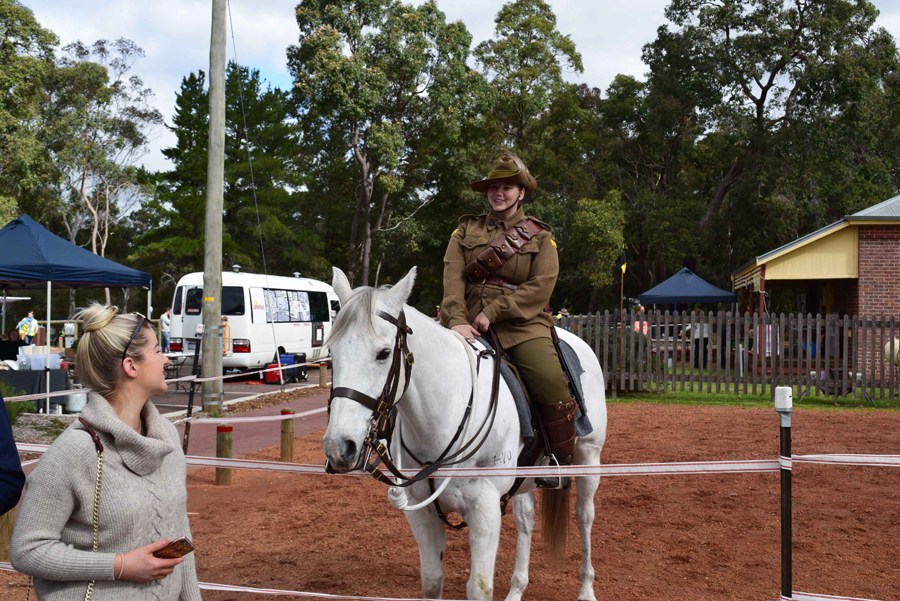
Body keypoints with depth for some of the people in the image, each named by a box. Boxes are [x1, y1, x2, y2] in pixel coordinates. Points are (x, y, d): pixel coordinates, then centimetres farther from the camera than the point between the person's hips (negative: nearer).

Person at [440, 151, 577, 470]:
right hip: (471, 323, 3)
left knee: (551, 383, -25)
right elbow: (452, 279, 2)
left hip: (522, 324, -2)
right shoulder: (466, 231, 17)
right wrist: (457, 320, -17)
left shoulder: (540, 237, 11)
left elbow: (541, 287, -4)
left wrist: (492, 313, -15)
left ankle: (563, 463, -4)